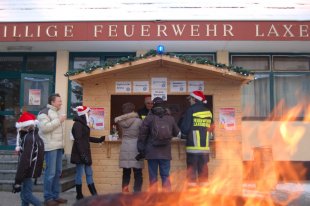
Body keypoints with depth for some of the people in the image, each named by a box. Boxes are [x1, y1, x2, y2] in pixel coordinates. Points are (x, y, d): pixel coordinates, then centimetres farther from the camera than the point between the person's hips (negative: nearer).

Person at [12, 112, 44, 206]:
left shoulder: (29, 138, -20)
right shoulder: (35, 136, 10)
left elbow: (25, 160, -24)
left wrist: (17, 180, -20)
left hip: (27, 171, -10)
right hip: (30, 171, 10)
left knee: (27, 194, -1)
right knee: (24, 194, 16)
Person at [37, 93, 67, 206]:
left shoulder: (56, 112, 20)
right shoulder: (44, 112, -8)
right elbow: (44, 127, -22)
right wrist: (59, 121, -17)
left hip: (58, 146, 9)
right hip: (50, 147, -9)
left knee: (58, 172, 10)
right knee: (50, 173, -7)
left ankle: (55, 196, 18)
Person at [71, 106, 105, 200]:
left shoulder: (83, 124, 16)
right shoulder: (78, 124, -14)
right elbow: (78, 140, -20)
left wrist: (99, 140, 29)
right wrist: (82, 154, -25)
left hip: (85, 152, 10)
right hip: (80, 153, -10)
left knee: (89, 173, 12)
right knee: (79, 174, 1)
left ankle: (94, 194, 18)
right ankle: (79, 195, 12)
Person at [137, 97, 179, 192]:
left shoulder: (149, 118, -4)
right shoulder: (170, 118, 3)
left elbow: (142, 135, -5)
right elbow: (176, 133, 15)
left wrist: (141, 151, 2)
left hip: (152, 153, -1)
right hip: (165, 153, 2)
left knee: (153, 178, 6)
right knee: (165, 177, 8)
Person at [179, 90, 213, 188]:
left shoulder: (191, 110, -7)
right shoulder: (208, 112, 9)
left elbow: (185, 128, -9)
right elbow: (210, 128, 15)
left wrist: (185, 134, 10)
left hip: (193, 146, -5)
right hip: (205, 146, 5)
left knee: (191, 169, 2)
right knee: (203, 169, 12)